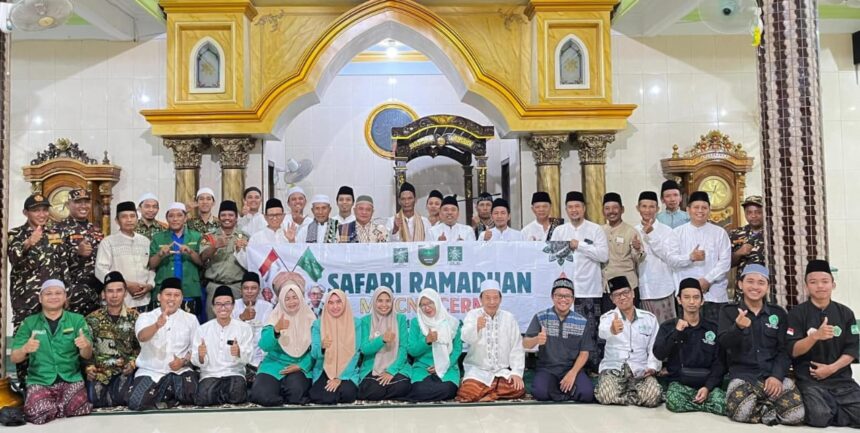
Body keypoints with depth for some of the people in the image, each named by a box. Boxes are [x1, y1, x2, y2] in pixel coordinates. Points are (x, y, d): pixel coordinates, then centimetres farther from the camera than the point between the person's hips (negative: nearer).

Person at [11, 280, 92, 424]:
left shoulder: (77, 320, 5)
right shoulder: (29, 322, 7)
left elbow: (87, 355, 0)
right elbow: (14, 358, 4)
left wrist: (85, 346, -25)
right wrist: (25, 349, -20)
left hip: (71, 379, 1)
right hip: (39, 381, 0)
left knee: (79, 408, -27)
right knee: (38, 412, -29)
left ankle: (53, 407, 5)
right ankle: (63, 406, 3)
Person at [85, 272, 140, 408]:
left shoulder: (134, 317, 4)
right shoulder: (93, 319, 6)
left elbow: (141, 346, 4)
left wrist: (132, 362, -11)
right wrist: (88, 366, -7)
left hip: (124, 369, -1)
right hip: (99, 370, 1)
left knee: (120, 398, -23)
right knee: (95, 400, -20)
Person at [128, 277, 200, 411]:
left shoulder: (191, 319, 6)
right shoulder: (146, 317, 1)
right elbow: (142, 336, -21)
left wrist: (184, 360, -16)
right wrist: (157, 325, -43)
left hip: (180, 371, 1)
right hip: (150, 371, 0)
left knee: (190, 395, -28)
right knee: (135, 402, -25)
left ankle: (168, 394, 6)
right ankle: (169, 393, 5)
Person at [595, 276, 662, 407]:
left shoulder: (650, 318, 10)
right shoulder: (607, 317, 2)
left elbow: (654, 349, 9)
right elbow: (602, 332, -23)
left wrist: (652, 367, -11)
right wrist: (612, 330, -47)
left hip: (641, 371, 1)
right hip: (613, 368, -1)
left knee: (653, 395, -29)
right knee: (606, 395, -31)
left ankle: (624, 394, 1)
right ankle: (637, 396, -2)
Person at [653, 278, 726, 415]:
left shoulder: (713, 328, 9)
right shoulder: (668, 326, 8)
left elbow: (719, 363, 4)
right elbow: (659, 354, -6)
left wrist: (708, 387, -11)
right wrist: (676, 332, -16)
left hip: (707, 383, 0)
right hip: (679, 383, 0)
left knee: (721, 404, -30)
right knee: (674, 402, -32)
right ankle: (706, 403, -9)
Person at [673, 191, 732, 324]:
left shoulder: (719, 232, 7)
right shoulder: (677, 233, 6)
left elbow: (725, 262, 1)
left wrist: (707, 280, -11)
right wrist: (690, 258, -20)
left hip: (714, 294, 0)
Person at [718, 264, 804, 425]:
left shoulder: (778, 313, 12)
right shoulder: (729, 312, 5)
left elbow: (784, 350, 6)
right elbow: (723, 343, -11)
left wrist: (777, 375, -11)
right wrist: (738, 327, -33)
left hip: (774, 374, 2)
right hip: (742, 374, -2)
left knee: (796, 413, -25)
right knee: (740, 412, -31)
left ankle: (757, 402, 3)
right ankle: (769, 411, 0)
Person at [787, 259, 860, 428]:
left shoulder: (845, 313, 8)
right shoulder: (797, 313, -2)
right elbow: (793, 351, -9)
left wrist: (831, 368, -12)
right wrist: (815, 336, -26)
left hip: (841, 377, 3)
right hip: (809, 379, -3)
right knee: (819, 416, -27)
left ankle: (830, 407, 7)